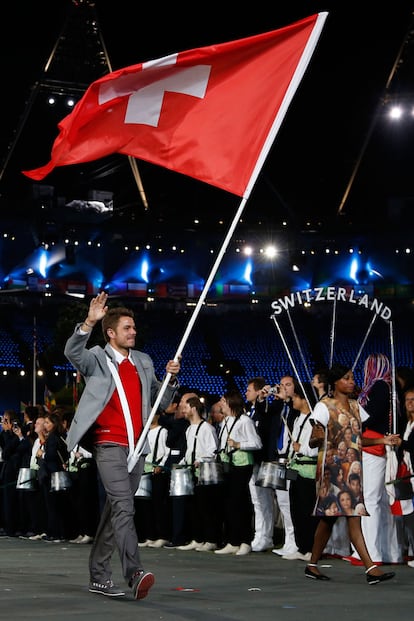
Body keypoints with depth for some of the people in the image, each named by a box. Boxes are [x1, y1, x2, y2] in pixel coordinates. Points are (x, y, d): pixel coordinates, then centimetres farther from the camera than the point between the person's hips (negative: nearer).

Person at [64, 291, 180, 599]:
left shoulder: (143, 362, 17)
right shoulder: (97, 358, 2)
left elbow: (161, 402, 20)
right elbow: (72, 352, -20)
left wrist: (172, 378, 2)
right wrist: (89, 322, -33)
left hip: (137, 447, 6)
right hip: (109, 444, -6)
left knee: (116, 509, 10)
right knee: (124, 506, -20)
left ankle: (99, 575, 18)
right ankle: (135, 573, -31)